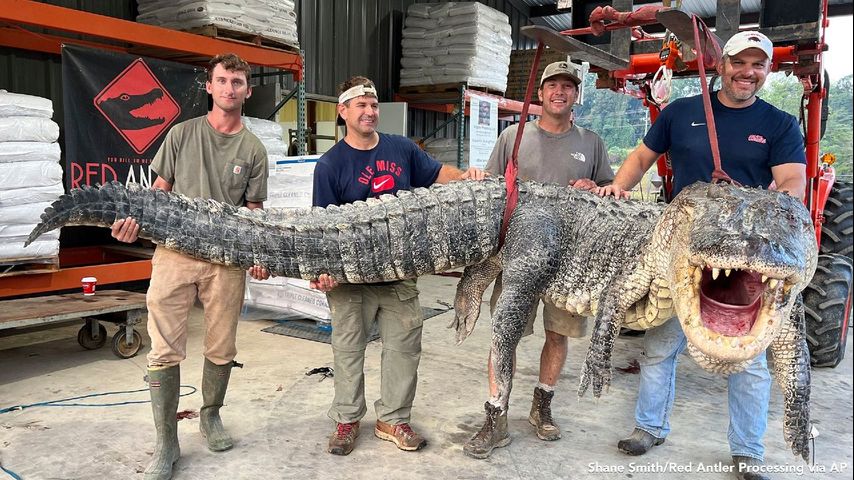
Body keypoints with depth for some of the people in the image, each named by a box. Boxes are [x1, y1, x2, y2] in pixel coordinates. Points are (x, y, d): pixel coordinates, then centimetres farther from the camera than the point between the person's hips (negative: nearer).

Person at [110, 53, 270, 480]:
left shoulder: (253, 149, 9)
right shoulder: (183, 133, 8)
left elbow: (253, 211, 9)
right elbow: (160, 191, 12)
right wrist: (136, 220, -6)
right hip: (175, 251, 0)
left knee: (221, 351, 8)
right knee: (165, 352, -2)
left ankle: (210, 417, 33)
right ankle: (166, 444, 11)